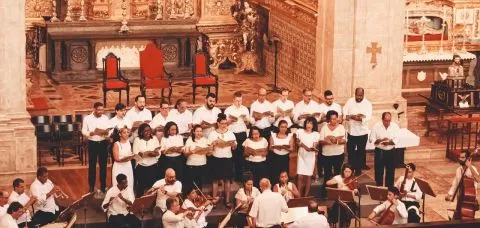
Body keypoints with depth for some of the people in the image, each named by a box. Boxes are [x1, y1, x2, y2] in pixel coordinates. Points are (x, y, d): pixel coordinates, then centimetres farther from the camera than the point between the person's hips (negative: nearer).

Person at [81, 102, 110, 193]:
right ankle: (91, 186, 14)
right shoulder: (87, 118, -4)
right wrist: (94, 133, -23)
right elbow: (84, 132, -7)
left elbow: (110, 130, 1)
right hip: (92, 144, -2)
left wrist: (106, 131, -21)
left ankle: (103, 186, 19)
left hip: (103, 143, 2)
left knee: (103, 165, 9)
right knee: (92, 165, 5)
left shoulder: (105, 118, 3)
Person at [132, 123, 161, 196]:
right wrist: (147, 153, -18)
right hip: (141, 167, -2)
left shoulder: (154, 139, 8)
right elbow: (136, 153, -8)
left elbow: (159, 153, 3)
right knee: (141, 186, 0)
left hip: (153, 166, 2)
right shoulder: (137, 140, 1)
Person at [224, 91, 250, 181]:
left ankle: (240, 175, 10)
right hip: (232, 133, -3)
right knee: (233, 154, -3)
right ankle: (232, 176, 4)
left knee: (242, 154, 3)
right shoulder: (228, 110, 1)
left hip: (242, 133, 3)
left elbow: (248, 122, 14)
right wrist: (231, 120, -19)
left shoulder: (245, 109, 11)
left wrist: (246, 119, -7)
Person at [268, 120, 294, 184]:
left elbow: (291, 149, -1)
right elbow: (270, 148, 2)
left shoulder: (290, 136, 4)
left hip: (285, 158, 0)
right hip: (275, 158, 0)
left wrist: (286, 148, -21)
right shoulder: (273, 135, 5)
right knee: (274, 177, -6)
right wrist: (275, 147, -19)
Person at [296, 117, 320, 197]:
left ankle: (306, 195, 10)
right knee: (300, 176, -7)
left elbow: (314, 146, -5)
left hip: (310, 156, 0)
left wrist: (312, 149, -27)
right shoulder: (300, 131, 2)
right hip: (301, 155, 0)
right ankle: (299, 195, -4)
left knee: (308, 176, 3)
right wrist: (299, 143, -15)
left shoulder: (316, 134, -1)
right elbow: (297, 143, 8)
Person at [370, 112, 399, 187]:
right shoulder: (376, 126, -9)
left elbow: (396, 140, -7)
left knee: (390, 171, 8)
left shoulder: (395, 126, -6)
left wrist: (389, 142, -26)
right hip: (379, 151, -1)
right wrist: (380, 140, -25)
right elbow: (372, 139, -8)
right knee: (379, 171, 6)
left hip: (391, 151, 1)